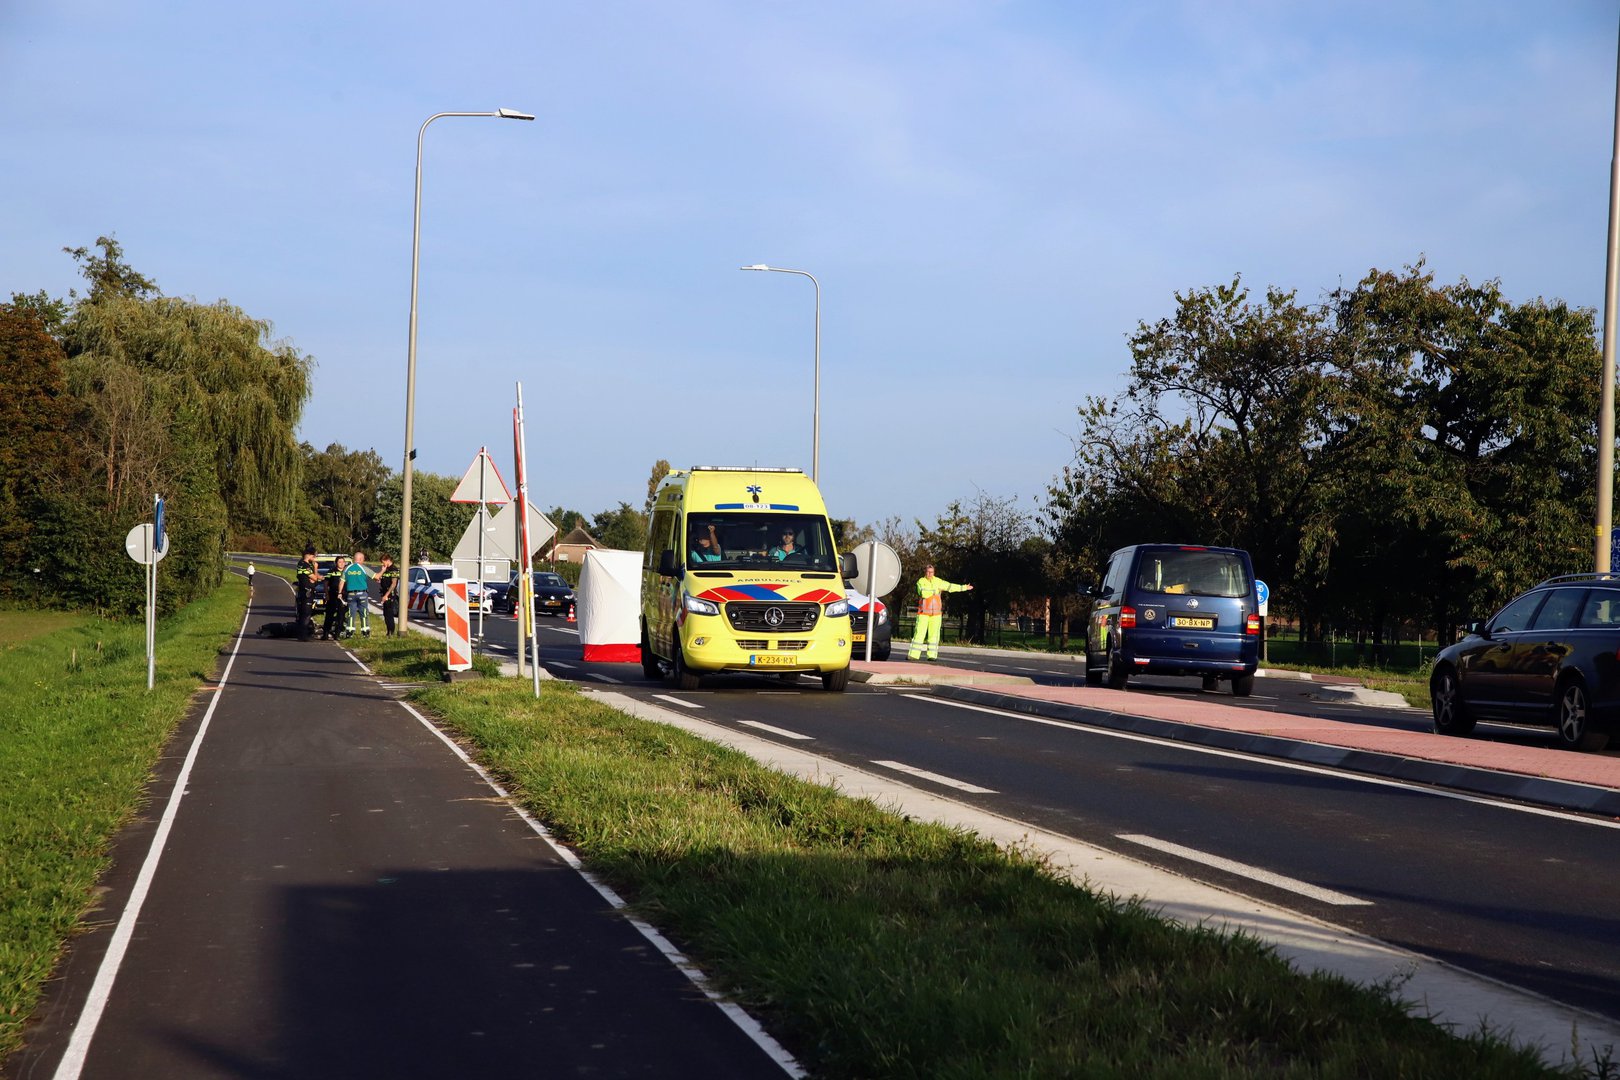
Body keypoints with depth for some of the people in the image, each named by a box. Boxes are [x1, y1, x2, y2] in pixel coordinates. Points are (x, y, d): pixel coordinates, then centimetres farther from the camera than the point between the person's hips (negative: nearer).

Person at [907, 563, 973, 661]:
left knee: (934, 634, 0)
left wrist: (964, 587, 24)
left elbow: (950, 586, 20)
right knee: (919, 633, -7)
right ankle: (913, 654, -8)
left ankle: (932, 655, 2)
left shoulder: (938, 581, 11)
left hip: (936, 613, 4)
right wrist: (935, 590, -10)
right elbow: (924, 593, -20)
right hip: (923, 612, -4)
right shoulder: (921, 582, -3)